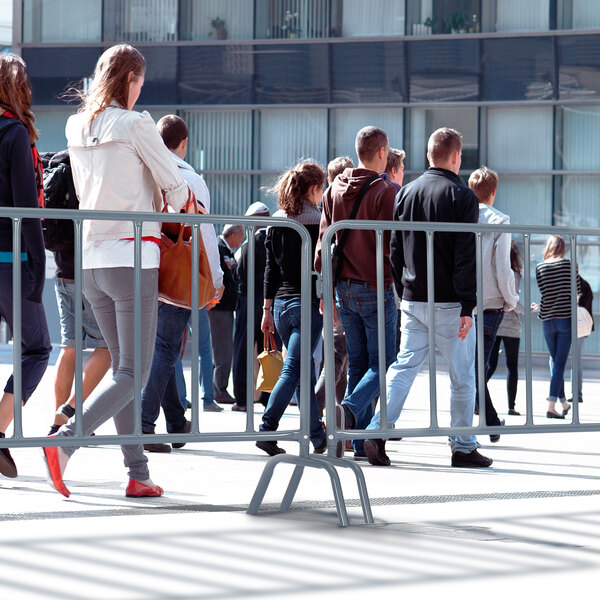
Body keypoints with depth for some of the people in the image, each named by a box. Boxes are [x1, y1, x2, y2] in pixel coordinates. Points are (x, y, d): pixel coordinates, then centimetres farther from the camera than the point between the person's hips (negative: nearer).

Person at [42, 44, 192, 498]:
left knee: (124, 366, 13)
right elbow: (176, 189, -6)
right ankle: (65, 442, -22)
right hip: (133, 258, -7)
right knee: (132, 373, -4)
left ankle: (139, 474, 10)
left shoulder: (76, 128, 10)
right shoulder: (136, 125, -10)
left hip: (91, 260, 7)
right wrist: (187, 206, 16)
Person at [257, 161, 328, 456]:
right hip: (308, 303, -6)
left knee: (306, 370, 13)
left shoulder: (276, 222, 9)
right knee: (294, 369, -5)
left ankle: (318, 437, 16)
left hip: (281, 303, 6)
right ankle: (267, 429, -16)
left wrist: (267, 310, 13)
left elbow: (270, 269, 10)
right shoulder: (316, 222, -8)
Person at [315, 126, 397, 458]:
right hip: (376, 288, -6)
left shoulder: (334, 190, 9)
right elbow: (392, 245, -13)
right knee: (381, 363, 1)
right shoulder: (385, 192, -10)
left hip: (344, 288, 6)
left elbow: (324, 242, 10)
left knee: (357, 363, 10)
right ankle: (350, 408, -24)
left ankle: (360, 443, 7)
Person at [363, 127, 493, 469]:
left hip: (413, 300, 5)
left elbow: (395, 249, 12)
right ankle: (463, 447, 7)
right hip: (449, 302, -5)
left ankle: (378, 432, -6)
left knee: (404, 366, 7)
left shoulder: (406, 193, 9)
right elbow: (466, 256, -13)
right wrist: (467, 306, -12)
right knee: (463, 376, 4)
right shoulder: (462, 196, -8)